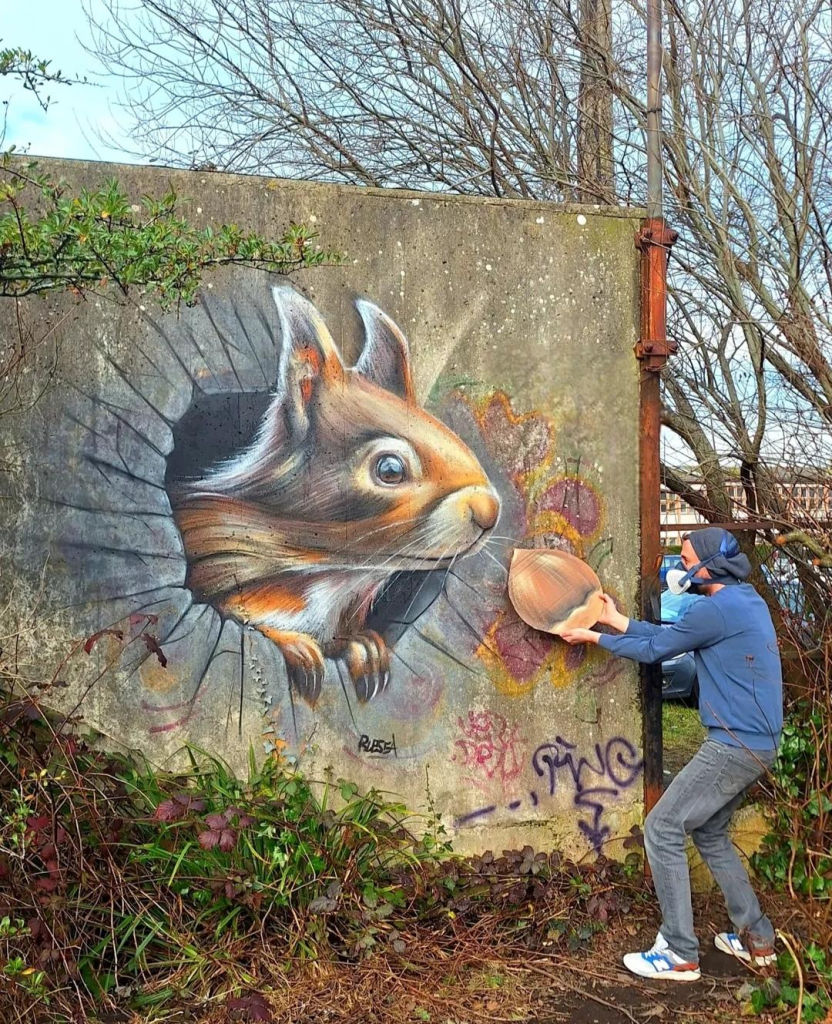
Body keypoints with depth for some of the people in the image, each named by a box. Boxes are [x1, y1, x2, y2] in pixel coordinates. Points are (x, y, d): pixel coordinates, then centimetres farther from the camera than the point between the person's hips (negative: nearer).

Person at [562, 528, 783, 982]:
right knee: (709, 832, 23)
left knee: (662, 829, -4)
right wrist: (618, 621, 22)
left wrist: (595, 637, 6)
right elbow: (671, 635, 19)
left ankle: (680, 954, 0)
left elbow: (655, 649, -7)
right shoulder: (746, 600, 12)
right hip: (756, 744, 10)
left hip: (734, 747, -10)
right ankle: (756, 937, 28)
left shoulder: (718, 609, -18)